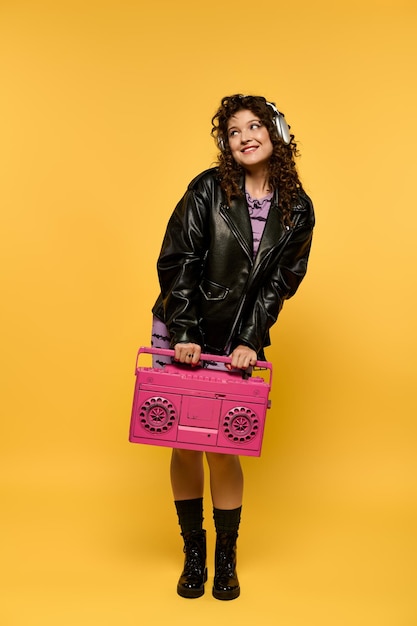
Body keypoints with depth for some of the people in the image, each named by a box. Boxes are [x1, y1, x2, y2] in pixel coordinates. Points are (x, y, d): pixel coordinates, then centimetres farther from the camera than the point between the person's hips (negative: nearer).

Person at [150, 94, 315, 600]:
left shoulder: (297, 210, 2)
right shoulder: (208, 188, -5)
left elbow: (280, 282, 1)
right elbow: (177, 261, -8)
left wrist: (250, 340, -9)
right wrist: (185, 333, -15)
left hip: (239, 341, 1)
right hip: (182, 334, 0)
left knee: (222, 449, 0)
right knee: (184, 445, 4)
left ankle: (226, 558, 22)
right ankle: (193, 554, 25)